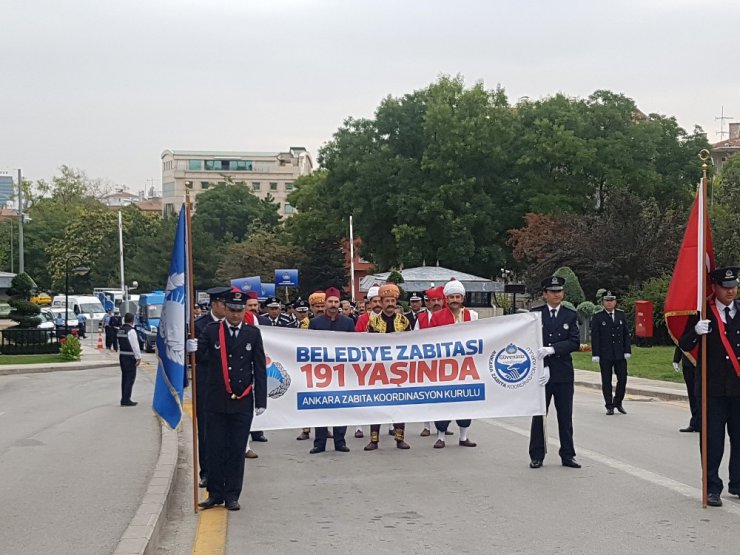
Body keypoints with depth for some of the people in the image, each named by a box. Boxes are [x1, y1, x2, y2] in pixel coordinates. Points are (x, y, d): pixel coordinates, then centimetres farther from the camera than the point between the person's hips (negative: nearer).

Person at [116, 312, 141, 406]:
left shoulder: (120, 330, 8)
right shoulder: (131, 331, -17)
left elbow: (118, 344, 13)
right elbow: (135, 345, -18)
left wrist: (120, 353, 19)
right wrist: (138, 357, -12)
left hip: (122, 356, 8)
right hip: (130, 357, -8)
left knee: (125, 377, 15)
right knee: (130, 378, -3)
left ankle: (124, 399, 19)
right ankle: (126, 400, -4)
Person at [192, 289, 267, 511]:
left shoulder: (253, 333, 4)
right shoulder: (212, 330, 1)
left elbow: (260, 368, 5)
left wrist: (261, 400, 1)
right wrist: (192, 348, -34)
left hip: (242, 402, 1)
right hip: (216, 401, 0)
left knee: (237, 450, 6)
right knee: (215, 449, 5)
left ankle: (232, 495, 15)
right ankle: (215, 493, 17)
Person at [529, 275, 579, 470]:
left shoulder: (571, 315, 5)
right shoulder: (535, 314, 2)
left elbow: (575, 342, -6)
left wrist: (551, 349, -19)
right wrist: (543, 366, -14)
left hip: (564, 373, 1)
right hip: (542, 371, -1)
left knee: (565, 416, 6)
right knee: (539, 415, 4)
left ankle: (568, 455, 14)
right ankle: (536, 456, 11)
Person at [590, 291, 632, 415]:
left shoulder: (621, 315, 8)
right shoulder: (597, 317, -1)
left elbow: (626, 334, 9)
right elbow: (595, 337, -4)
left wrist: (627, 351, 1)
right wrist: (595, 354, -10)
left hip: (620, 354, 3)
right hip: (605, 355, -3)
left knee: (622, 379, 2)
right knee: (606, 381, 3)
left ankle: (618, 403, 20)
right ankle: (609, 406, 11)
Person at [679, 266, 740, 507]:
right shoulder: (702, 313, -3)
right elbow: (684, 346, -7)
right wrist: (695, 331, -25)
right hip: (713, 387, -3)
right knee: (712, 439, 0)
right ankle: (712, 488, 7)